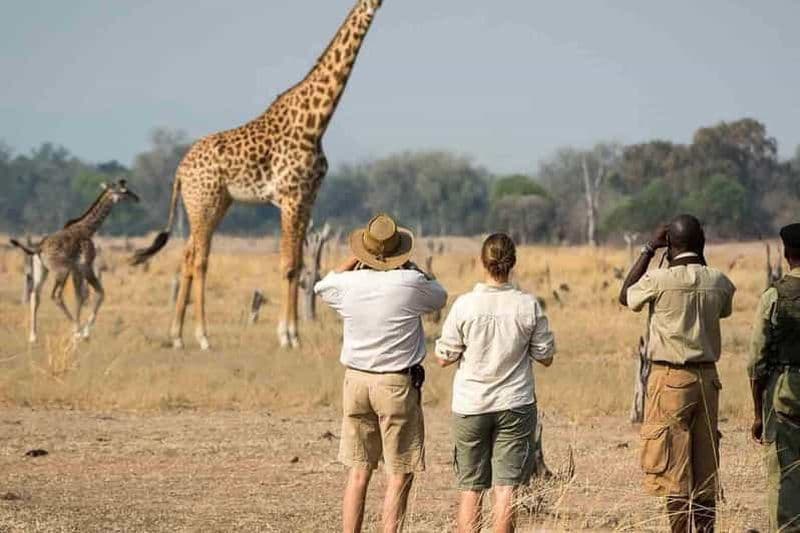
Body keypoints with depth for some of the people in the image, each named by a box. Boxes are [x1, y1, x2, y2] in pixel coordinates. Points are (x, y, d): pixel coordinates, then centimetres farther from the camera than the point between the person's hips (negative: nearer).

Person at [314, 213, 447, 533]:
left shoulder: (349, 284, -4)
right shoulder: (411, 283, -12)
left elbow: (322, 287, 22)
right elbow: (439, 297, 12)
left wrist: (355, 259, 25)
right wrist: (409, 266, 19)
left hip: (357, 380, 4)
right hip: (397, 385, -4)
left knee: (358, 472, 10)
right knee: (400, 475, 2)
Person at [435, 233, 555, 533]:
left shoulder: (465, 305, -10)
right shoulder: (528, 306, -7)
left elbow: (443, 358, -3)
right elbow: (545, 357, 1)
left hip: (470, 406, 0)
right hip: (514, 406, 0)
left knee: (471, 488, 8)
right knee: (507, 487, 1)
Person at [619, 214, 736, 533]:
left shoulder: (659, 280, -12)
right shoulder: (718, 282, 0)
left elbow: (625, 297, 8)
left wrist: (649, 250, 10)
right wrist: (699, 261, 23)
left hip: (670, 378, -4)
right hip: (707, 378, 4)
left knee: (674, 473, -2)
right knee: (706, 473, 10)